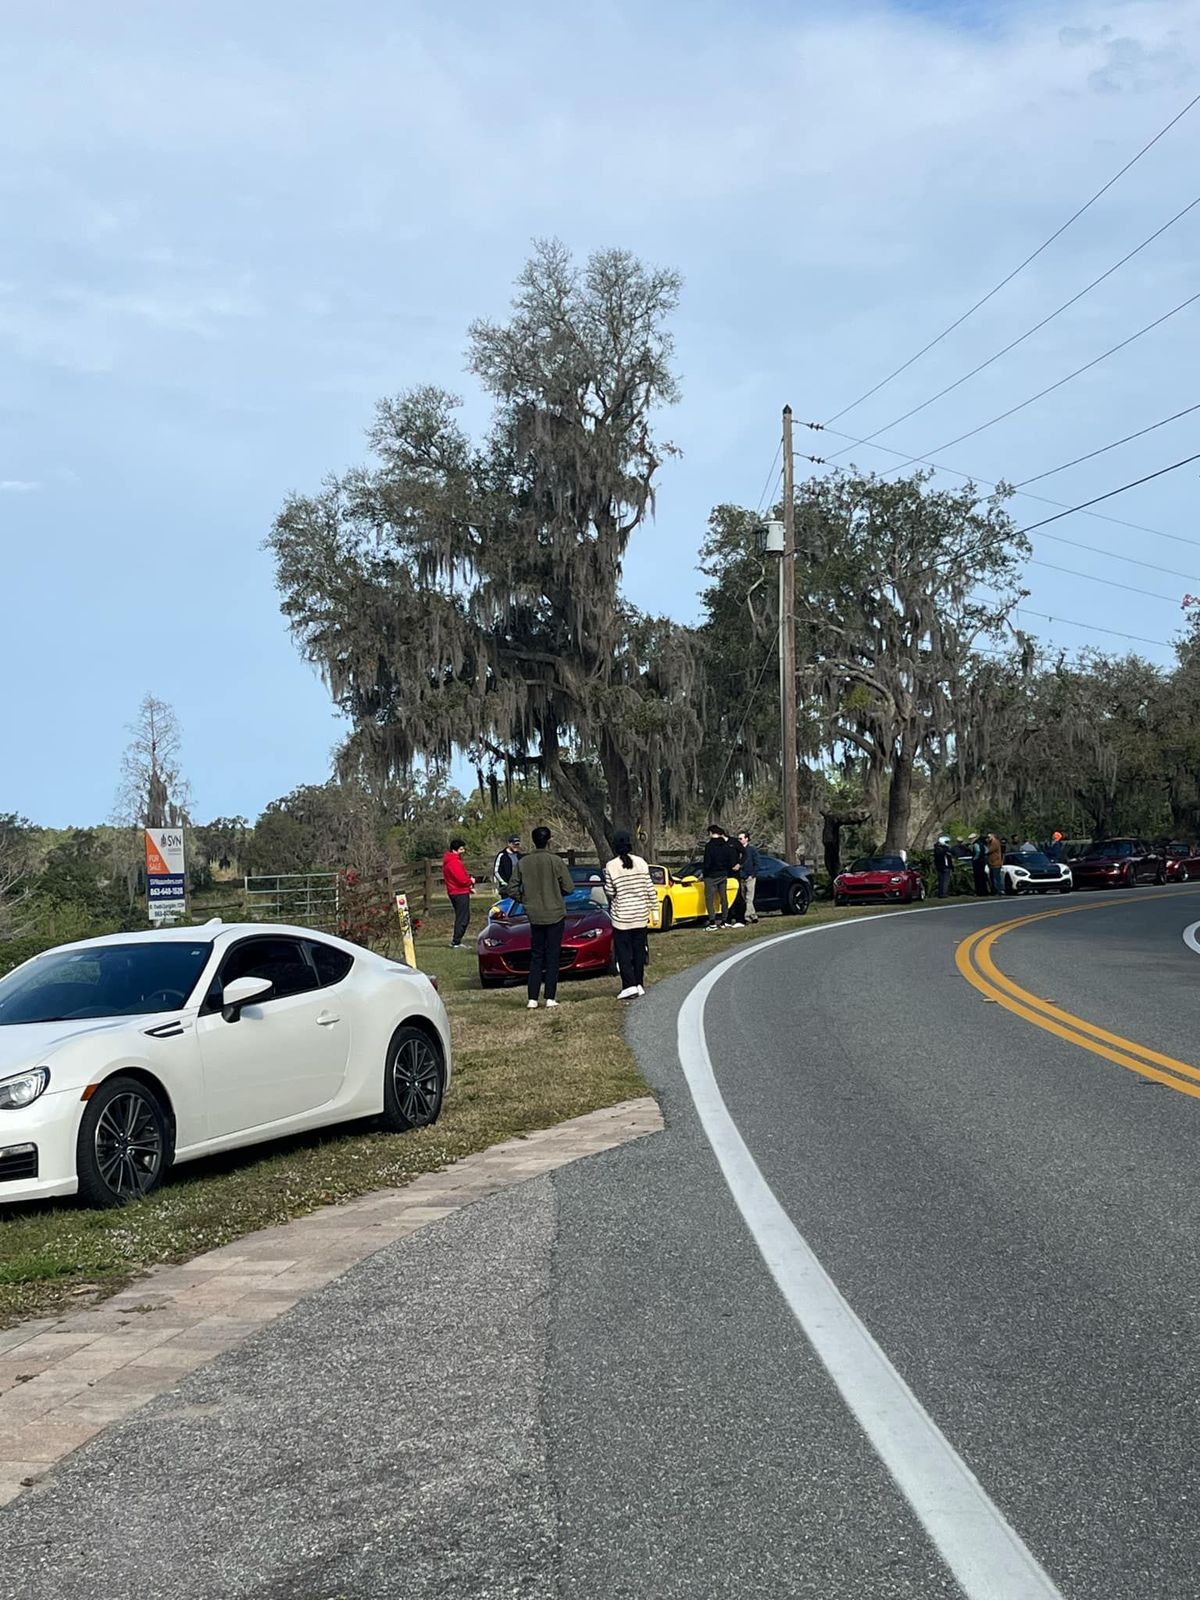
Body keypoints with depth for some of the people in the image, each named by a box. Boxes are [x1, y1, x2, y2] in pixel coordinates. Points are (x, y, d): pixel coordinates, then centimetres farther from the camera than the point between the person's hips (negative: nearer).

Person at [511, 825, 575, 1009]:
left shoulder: (523, 863, -3)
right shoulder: (556, 861, -11)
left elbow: (512, 890, -1)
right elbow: (569, 888, -8)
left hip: (534, 916, 3)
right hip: (555, 913, -3)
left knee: (536, 956, 11)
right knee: (552, 956, 3)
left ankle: (533, 999, 6)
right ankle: (550, 999, 0)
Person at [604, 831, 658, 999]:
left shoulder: (611, 866, -11)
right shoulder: (641, 863, -1)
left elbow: (609, 891, -9)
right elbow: (650, 888, 0)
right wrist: (653, 907, 8)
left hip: (622, 916, -3)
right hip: (641, 915, 3)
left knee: (624, 952, 2)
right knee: (639, 950, 12)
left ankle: (629, 986, -6)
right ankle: (639, 985, 16)